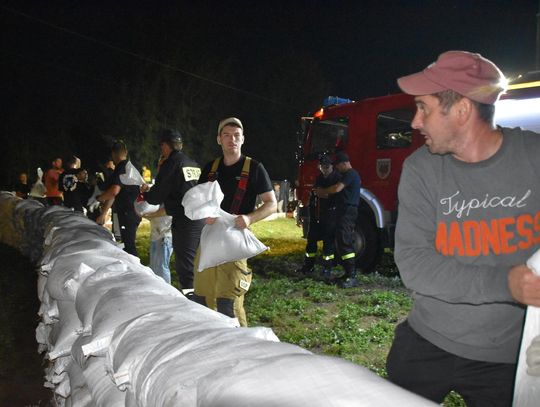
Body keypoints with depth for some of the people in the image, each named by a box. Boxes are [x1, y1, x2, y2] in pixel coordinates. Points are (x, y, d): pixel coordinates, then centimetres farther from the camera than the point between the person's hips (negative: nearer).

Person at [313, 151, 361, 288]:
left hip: (347, 212, -11)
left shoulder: (350, 174, -12)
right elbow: (341, 191, 25)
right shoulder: (351, 174, 22)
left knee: (345, 243, -15)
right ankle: (349, 273, 18)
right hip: (347, 211, 11)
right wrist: (325, 194, 15)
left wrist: (322, 191, -4)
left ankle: (352, 277, -17)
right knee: (346, 243, 13)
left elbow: (337, 188, -20)